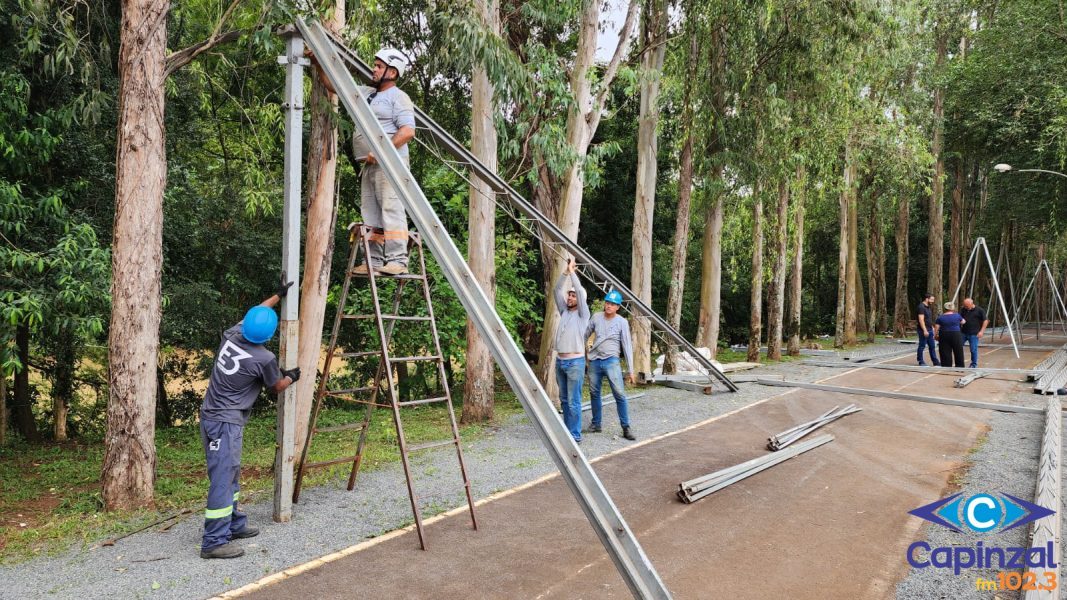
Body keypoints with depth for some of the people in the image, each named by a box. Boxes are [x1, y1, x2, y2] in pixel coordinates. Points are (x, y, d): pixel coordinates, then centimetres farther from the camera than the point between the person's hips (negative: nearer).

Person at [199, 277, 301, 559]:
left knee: (231, 475, 17)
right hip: (225, 422, -9)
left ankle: (235, 524, 28)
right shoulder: (264, 359, -16)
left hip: (213, 417, 9)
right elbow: (277, 387, 5)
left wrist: (278, 295, 31)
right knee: (222, 478, -7)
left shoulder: (231, 335, 1)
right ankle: (214, 542, -5)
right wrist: (291, 377, 25)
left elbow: (254, 313, 23)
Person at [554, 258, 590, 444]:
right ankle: (567, 431, 22)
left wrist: (572, 272, -9)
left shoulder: (583, 314, -2)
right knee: (564, 400, 13)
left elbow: (580, 291, -13)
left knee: (573, 401, -6)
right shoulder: (564, 311, 14)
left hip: (575, 362, -7)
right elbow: (558, 290, 8)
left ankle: (575, 435, -2)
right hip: (560, 361, 7)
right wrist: (565, 271, -1)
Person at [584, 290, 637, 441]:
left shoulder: (622, 322, -2)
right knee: (594, 393, 10)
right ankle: (596, 424, 24)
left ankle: (626, 428, -5)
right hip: (594, 361, 3)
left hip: (611, 361, -3)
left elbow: (627, 346, -2)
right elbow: (584, 335, 16)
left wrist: (631, 371, -5)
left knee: (620, 394, -11)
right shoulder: (596, 317, 6)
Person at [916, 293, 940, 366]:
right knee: (922, 346, -1)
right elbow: (921, 320, -21)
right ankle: (921, 362, 7)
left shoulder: (928, 307, 15)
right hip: (924, 331, -9)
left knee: (932, 346, 10)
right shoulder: (921, 307, -15)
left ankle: (935, 362, 13)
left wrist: (932, 328, 20)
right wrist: (925, 330, -24)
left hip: (929, 330, 9)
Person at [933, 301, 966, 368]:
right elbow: (963, 322, 18)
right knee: (958, 352, 10)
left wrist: (935, 336, 8)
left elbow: (936, 328, -5)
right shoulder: (957, 316, -2)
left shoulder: (940, 317, -2)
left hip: (944, 336, 1)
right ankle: (960, 367, 14)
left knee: (945, 353, 4)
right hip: (956, 335, 0)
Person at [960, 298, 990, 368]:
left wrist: (981, 331, -10)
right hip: (963, 332, 4)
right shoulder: (963, 310, 7)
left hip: (974, 334, -4)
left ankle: (974, 365, 14)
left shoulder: (979, 310, -6)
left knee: (973, 349, -1)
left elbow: (986, 320, -4)